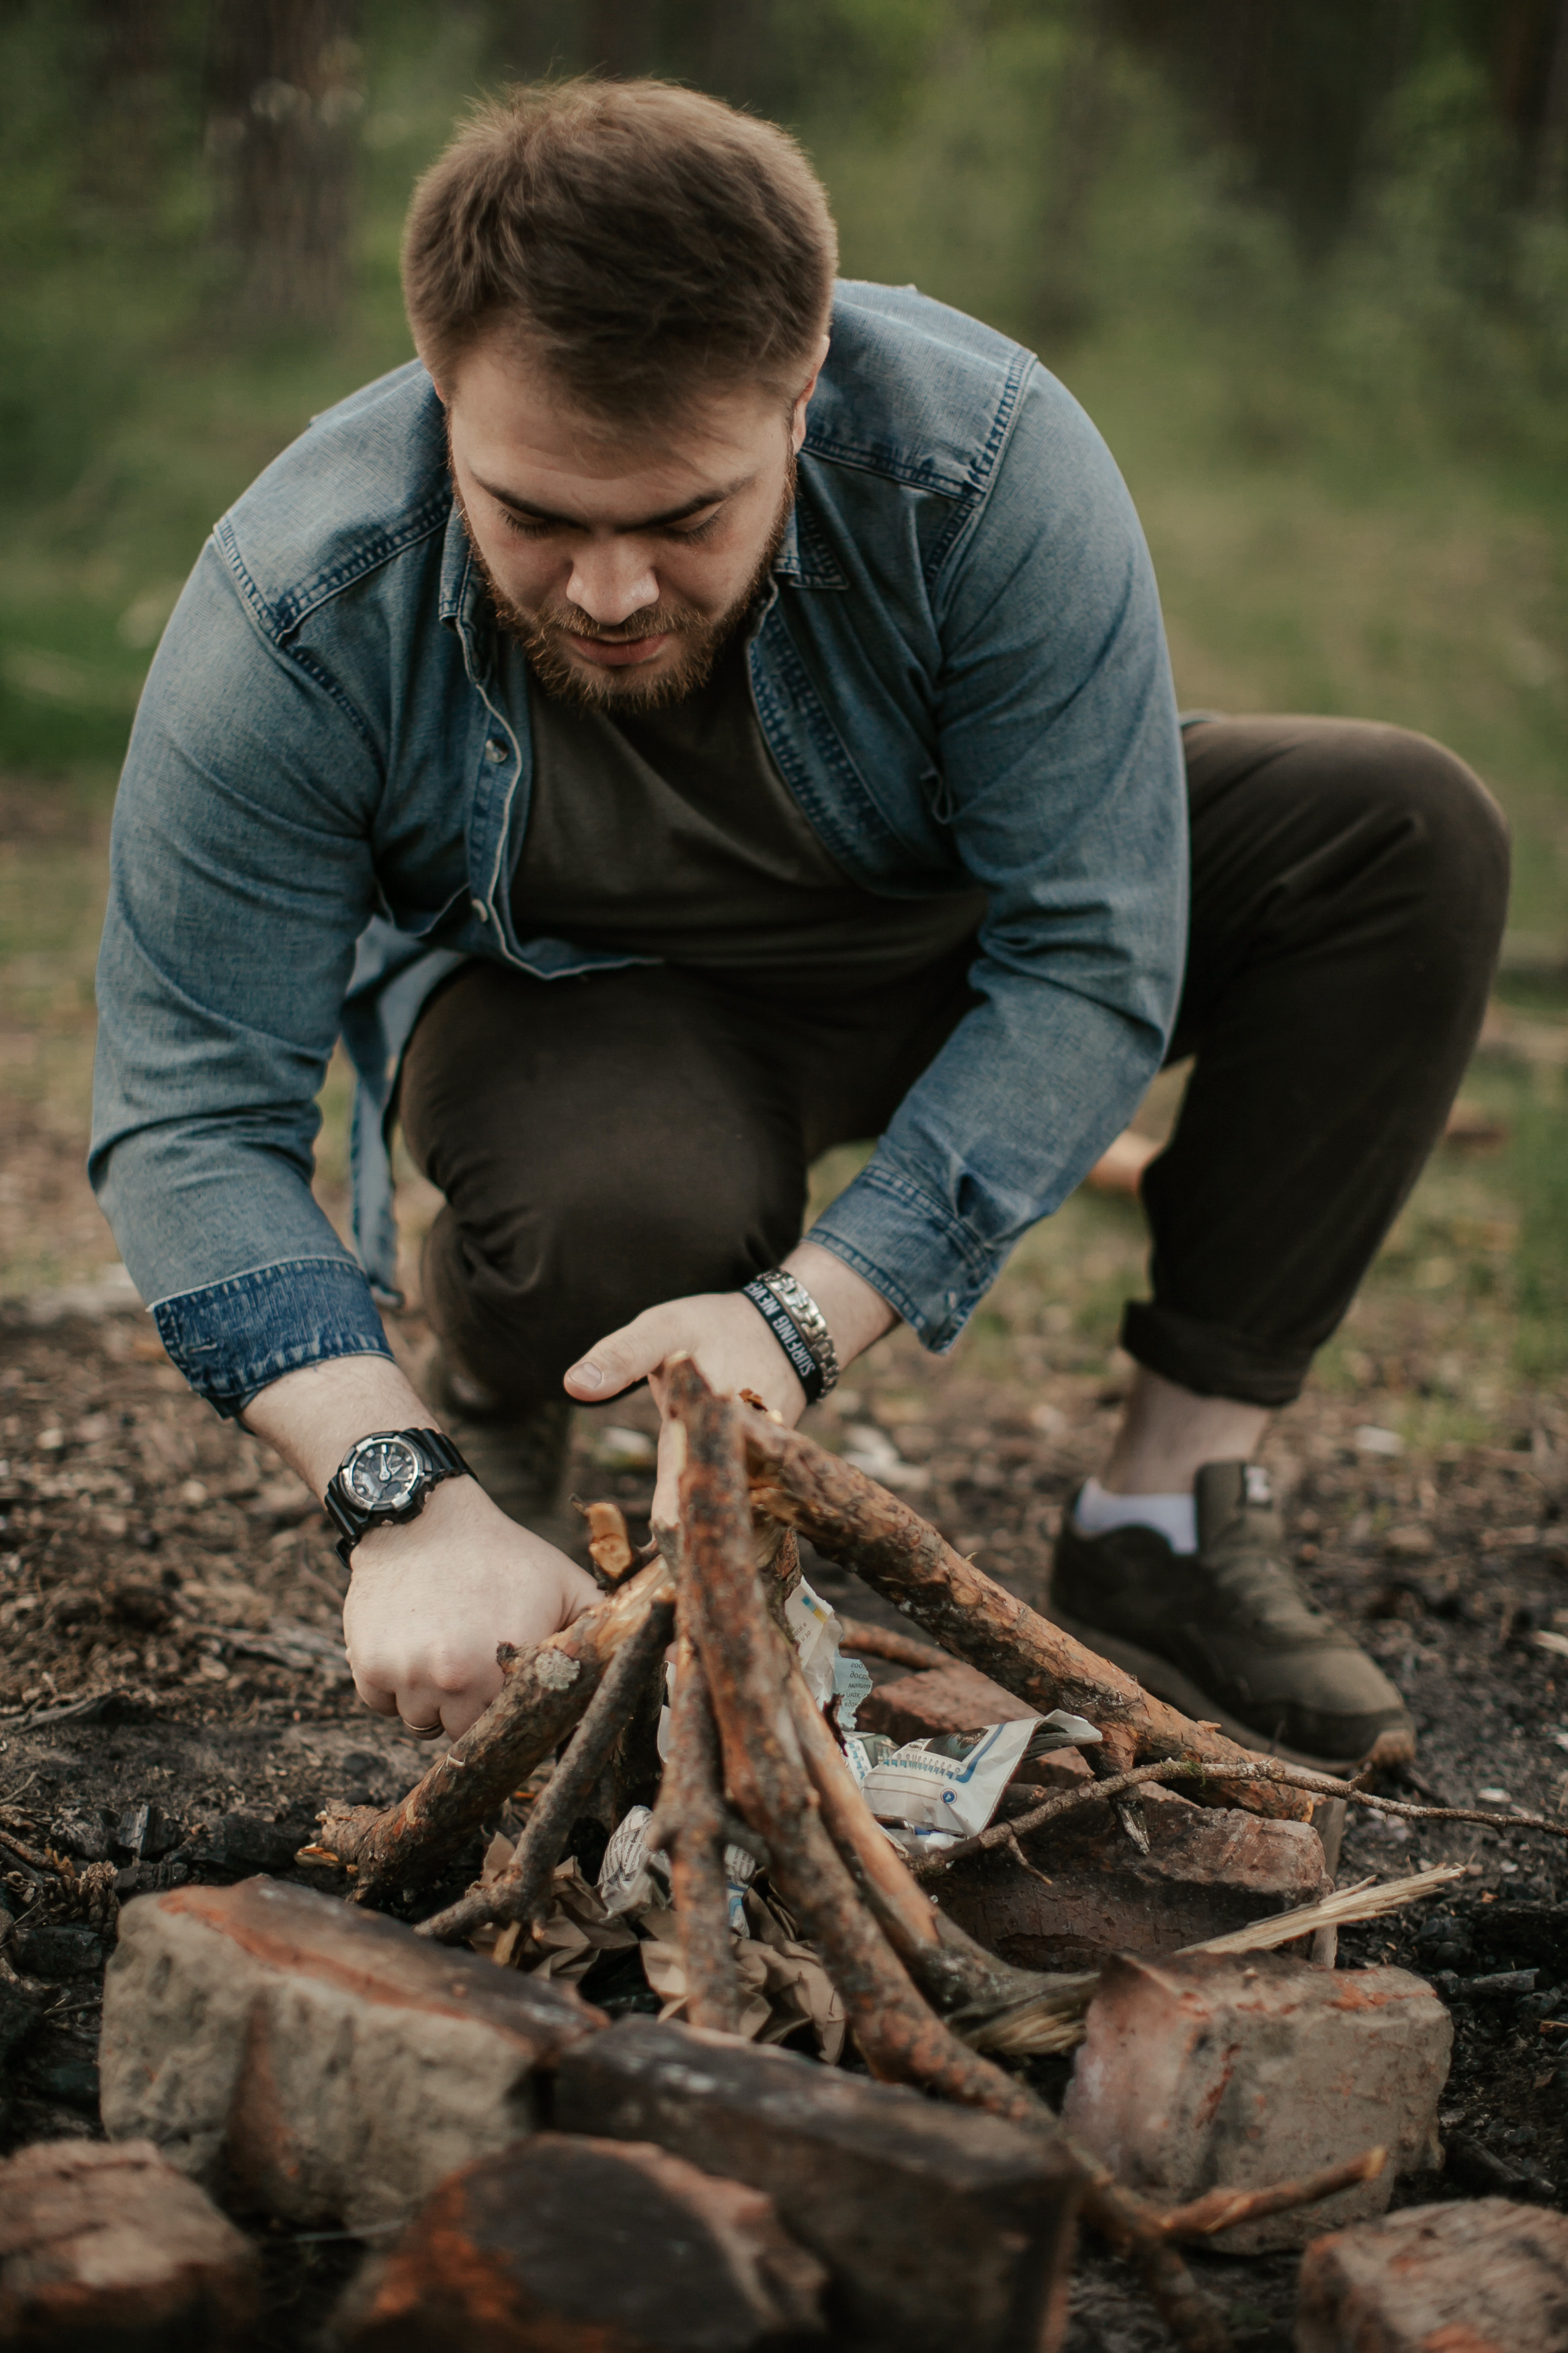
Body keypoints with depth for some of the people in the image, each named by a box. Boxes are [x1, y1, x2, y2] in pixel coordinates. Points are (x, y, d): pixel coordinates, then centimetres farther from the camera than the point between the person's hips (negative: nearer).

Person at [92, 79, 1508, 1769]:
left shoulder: (989, 463, -31)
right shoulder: (296, 616, -30)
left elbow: (1086, 963, -28)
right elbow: (191, 1115, -27)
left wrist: (807, 1313, -39)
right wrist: (406, 1495, -42)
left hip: (942, 944, 3)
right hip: (576, 997, -2)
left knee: (1409, 835, -21)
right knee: (631, 1203, -39)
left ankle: (1168, 1519, -17)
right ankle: (483, 1411, -1)